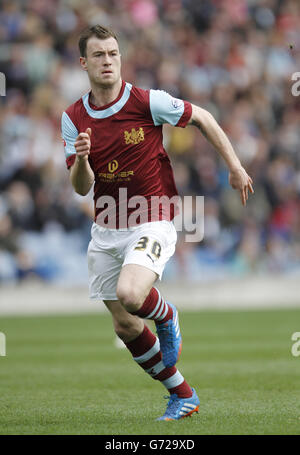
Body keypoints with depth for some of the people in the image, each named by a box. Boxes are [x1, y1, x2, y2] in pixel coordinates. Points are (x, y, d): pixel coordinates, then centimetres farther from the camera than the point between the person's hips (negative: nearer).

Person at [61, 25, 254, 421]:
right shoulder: (74, 118, -2)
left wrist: (235, 168, 3)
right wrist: (81, 159, -25)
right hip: (106, 231, 5)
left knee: (130, 294, -31)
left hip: (153, 222, -5)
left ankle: (168, 317, 6)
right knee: (124, 326, 7)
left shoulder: (148, 102, -12)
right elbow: (81, 187, -3)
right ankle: (183, 395, 26)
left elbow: (202, 118, 3)